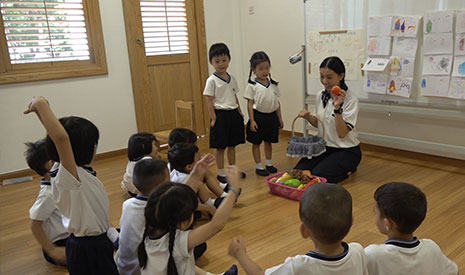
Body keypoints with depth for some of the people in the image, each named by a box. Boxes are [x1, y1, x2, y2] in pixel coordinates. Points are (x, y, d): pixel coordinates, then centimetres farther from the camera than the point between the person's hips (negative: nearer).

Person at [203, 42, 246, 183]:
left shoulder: (232, 79, 8)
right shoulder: (212, 80, -10)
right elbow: (209, 101, -11)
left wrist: (240, 112, 13)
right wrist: (213, 118, -15)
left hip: (233, 114, 6)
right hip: (220, 114, -6)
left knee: (232, 145, 16)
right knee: (220, 147, 3)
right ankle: (221, 173, 15)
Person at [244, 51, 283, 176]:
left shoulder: (273, 84, 4)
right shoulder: (252, 85, -8)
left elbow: (277, 102, 10)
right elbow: (250, 104, -9)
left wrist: (279, 118, 10)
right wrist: (252, 120, -14)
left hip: (271, 116, 4)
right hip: (258, 116, -4)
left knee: (268, 141, 16)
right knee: (256, 142, 6)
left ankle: (269, 163, 29)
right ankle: (258, 166, 17)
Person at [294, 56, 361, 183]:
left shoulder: (351, 100, -16)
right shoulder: (320, 96, 2)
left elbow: (342, 133, -23)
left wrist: (337, 107, -33)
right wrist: (308, 117, -6)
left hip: (346, 151, -6)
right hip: (324, 147, 6)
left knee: (317, 175, -24)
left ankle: (347, 169, 5)